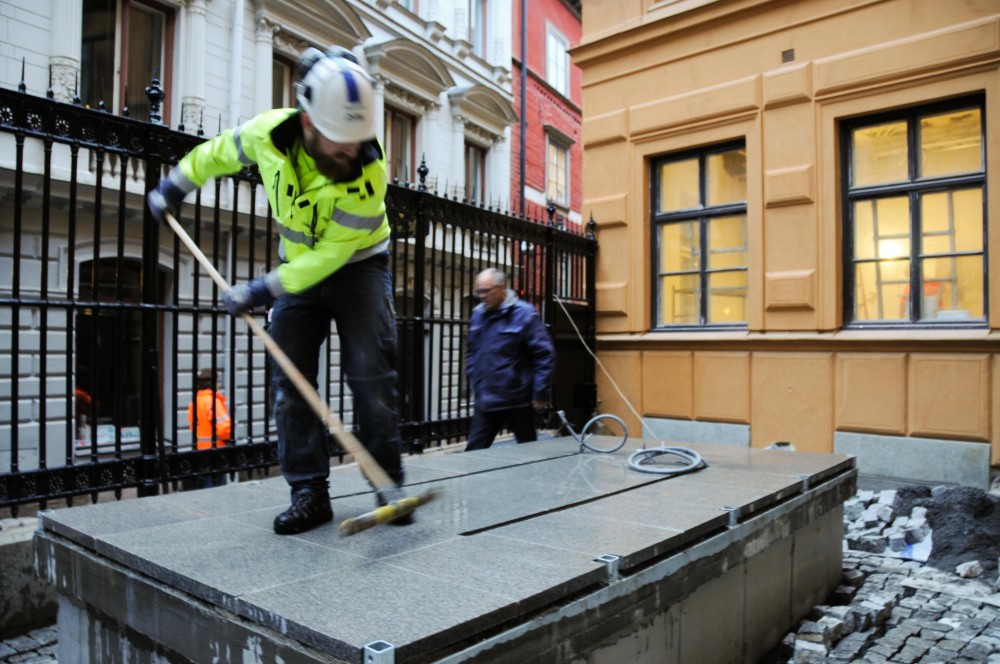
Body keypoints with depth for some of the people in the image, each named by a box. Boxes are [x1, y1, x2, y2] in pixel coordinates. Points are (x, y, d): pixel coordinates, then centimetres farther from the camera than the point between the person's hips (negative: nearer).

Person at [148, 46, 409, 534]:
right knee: (290, 379, -4)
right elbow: (218, 153, 6)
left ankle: (388, 484, -2)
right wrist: (175, 185, 18)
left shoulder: (370, 172, -29)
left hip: (357, 265, -3)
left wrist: (263, 290, -24)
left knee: (371, 373, -14)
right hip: (298, 262, 4)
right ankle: (309, 493, 2)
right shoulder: (268, 132, -18)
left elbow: (331, 254, -25)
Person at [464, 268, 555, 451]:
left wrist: (540, 393, -13)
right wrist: (474, 383, 13)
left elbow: (545, 354, -12)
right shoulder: (477, 314, 7)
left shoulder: (524, 314, -12)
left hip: (517, 400, -5)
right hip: (485, 400, 5)